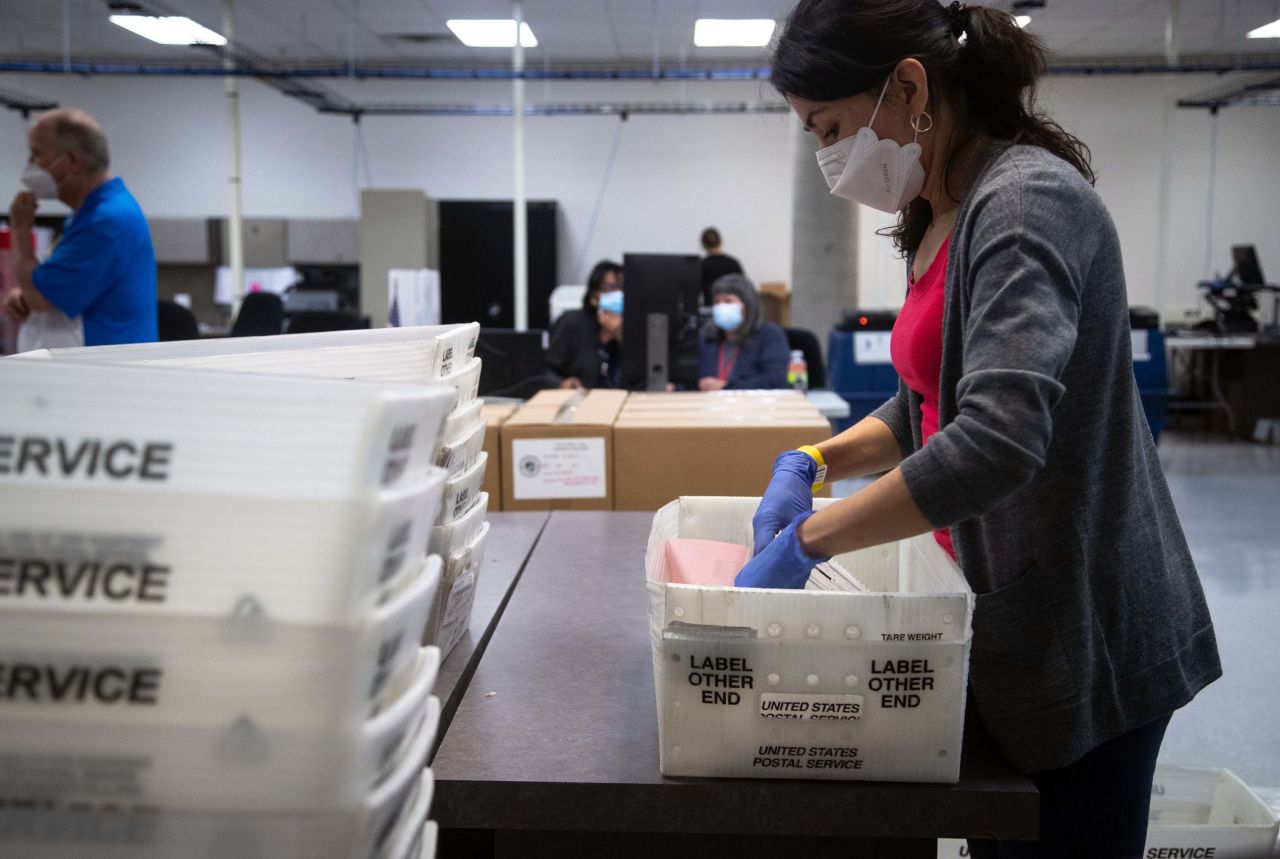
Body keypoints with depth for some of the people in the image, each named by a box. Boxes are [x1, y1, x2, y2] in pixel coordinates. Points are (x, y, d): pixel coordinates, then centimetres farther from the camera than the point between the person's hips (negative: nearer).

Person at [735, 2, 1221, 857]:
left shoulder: (1027, 201, -20)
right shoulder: (942, 218, 8)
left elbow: (997, 441, -32)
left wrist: (804, 540, -26)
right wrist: (812, 461, 2)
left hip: (1081, 638, -9)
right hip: (1012, 623, 9)